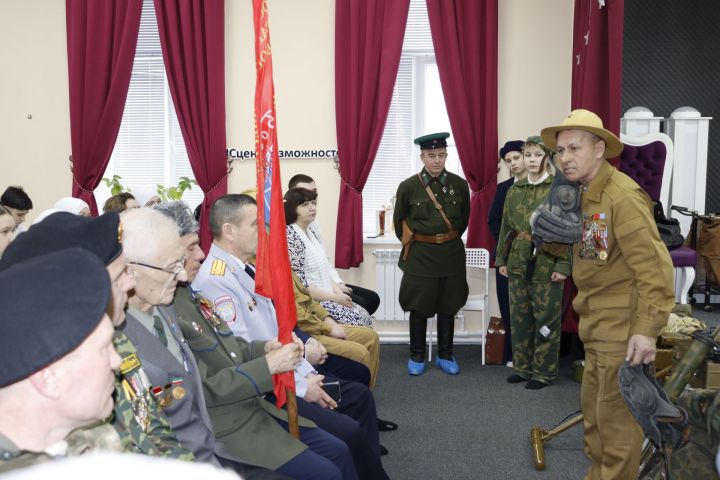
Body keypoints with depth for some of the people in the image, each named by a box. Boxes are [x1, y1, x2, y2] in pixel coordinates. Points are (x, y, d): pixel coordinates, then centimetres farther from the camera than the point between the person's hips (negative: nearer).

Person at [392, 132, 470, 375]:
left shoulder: (460, 185, -1)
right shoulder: (408, 186, -7)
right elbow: (399, 220, 7)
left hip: (451, 254, 2)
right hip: (420, 256, -2)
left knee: (447, 307, 11)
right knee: (419, 308, 7)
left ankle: (445, 355, 25)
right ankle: (417, 356, 22)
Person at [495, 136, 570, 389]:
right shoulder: (514, 190, 8)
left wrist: (563, 264, -14)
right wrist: (501, 259, 11)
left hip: (546, 263, -5)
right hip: (518, 262, 5)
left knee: (546, 319, 4)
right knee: (519, 317, 11)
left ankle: (544, 370, 17)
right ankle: (523, 366, 25)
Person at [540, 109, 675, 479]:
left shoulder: (622, 195, -21)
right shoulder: (580, 192, 7)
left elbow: (654, 266, -24)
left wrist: (648, 328, -24)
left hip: (622, 323, -9)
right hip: (596, 320, 9)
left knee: (616, 413, 3)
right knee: (593, 404, 21)